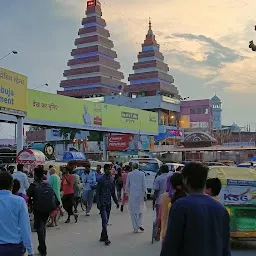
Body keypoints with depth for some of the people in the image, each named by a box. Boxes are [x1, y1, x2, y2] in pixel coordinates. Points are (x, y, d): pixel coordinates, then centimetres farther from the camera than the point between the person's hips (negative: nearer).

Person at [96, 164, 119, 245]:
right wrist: (98, 203, -14)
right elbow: (97, 192, -7)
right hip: (102, 203, -6)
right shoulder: (101, 180, -8)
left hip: (108, 203, 6)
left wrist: (116, 202, 16)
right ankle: (106, 238, -9)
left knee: (106, 221, 10)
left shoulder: (111, 179, 10)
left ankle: (102, 237, 20)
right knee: (104, 220, -11)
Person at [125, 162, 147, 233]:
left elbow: (127, 185, 5)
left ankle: (136, 228, 7)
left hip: (132, 194, 0)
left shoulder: (130, 174, 0)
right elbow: (144, 184, -3)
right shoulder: (142, 174, -1)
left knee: (133, 211, 6)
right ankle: (140, 224, 4)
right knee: (140, 209, 18)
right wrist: (144, 192, 2)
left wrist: (127, 192, 17)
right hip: (140, 194, 0)